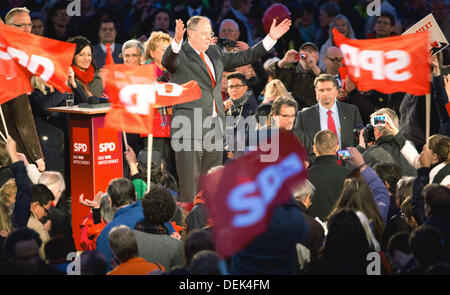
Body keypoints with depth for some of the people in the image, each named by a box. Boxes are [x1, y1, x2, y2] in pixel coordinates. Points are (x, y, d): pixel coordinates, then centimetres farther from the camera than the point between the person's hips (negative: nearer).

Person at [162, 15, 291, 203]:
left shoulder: (214, 53, 17)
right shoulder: (180, 55, -4)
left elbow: (244, 57, 23)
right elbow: (168, 61, -26)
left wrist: (271, 38, 17)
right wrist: (176, 42, -47)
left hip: (214, 127, 7)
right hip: (189, 129, -7)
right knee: (190, 180, -7)